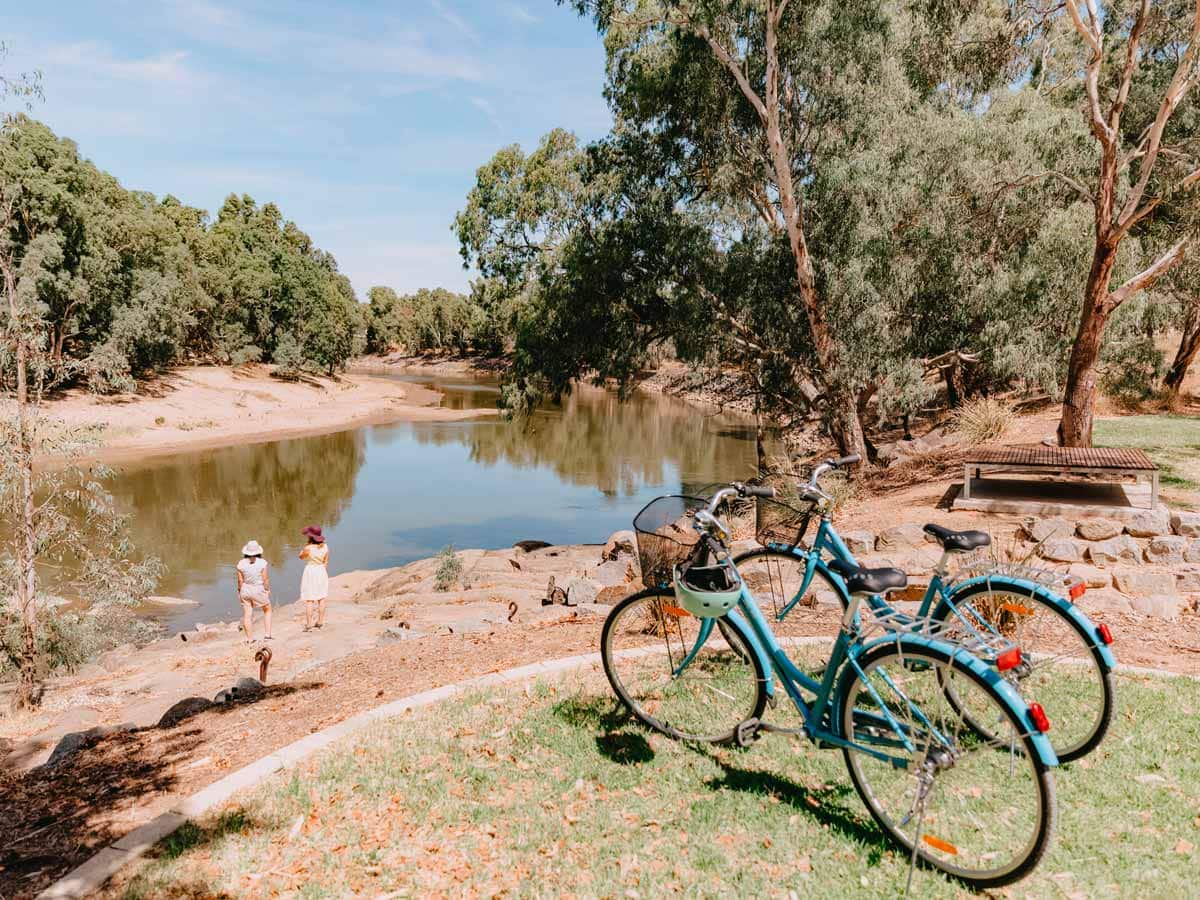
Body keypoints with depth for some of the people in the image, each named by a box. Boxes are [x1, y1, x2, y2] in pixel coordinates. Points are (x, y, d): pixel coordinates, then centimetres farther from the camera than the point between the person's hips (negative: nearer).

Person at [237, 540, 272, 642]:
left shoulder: (241, 564, -5)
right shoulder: (262, 563, -13)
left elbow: (240, 580, -1)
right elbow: (265, 579, -11)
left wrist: (239, 591, 12)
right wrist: (268, 590, 2)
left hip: (245, 591, 2)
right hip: (259, 590, -2)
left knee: (247, 615, 8)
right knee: (267, 611, 17)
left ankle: (249, 639, 13)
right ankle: (267, 634, 10)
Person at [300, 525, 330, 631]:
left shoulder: (308, 548, -20)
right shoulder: (325, 547, -6)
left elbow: (301, 556, 1)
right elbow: (326, 562, 2)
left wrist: (307, 544, -5)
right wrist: (326, 575, 13)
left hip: (310, 571, -5)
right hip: (321, 571, 5)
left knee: (309, 600, 2)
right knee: (321, 598, 14)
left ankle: (308, 625, 3)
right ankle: (320, 622, 20)